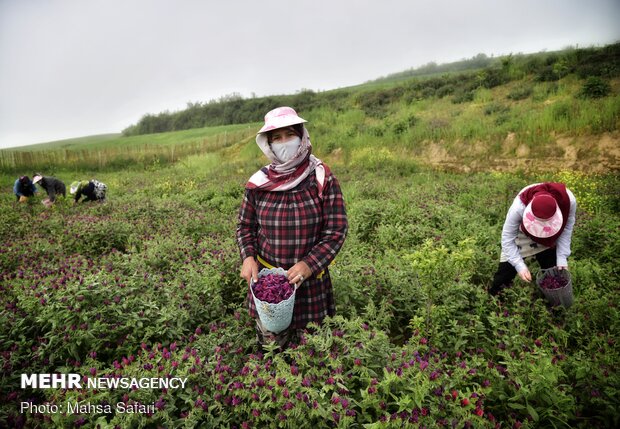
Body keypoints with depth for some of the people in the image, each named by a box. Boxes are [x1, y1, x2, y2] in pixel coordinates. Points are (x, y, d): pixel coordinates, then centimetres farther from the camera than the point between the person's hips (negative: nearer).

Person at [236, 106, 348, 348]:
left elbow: (336, 231, -11)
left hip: (311, 280, -1)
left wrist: (309, 265, -23)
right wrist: (247, 257, -12)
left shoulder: (323, 181, -12)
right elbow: (245, 226, 6)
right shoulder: (258, 183, -5)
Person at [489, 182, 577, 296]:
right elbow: (507, 237, -29)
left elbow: (566, 228, -14)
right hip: (523, 236, -3)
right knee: (508, 267, -8)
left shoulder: (568, 200, -34)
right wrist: (519, 265, -35)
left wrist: (562, 257, -18)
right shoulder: (519, 207, -42)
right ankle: (494, 294, 13)